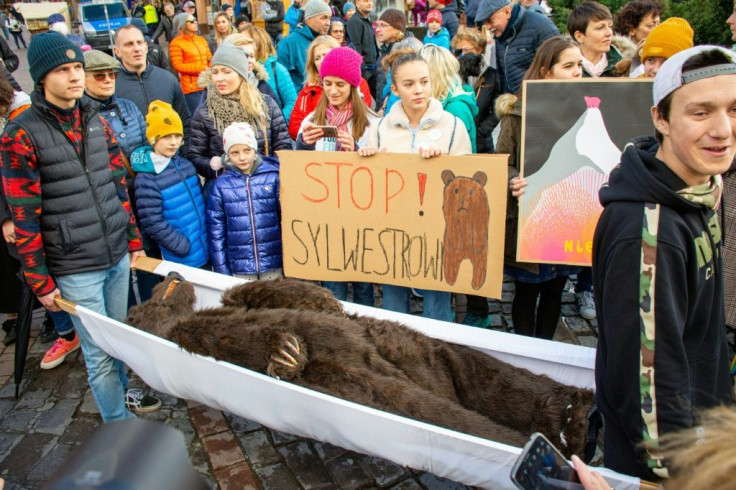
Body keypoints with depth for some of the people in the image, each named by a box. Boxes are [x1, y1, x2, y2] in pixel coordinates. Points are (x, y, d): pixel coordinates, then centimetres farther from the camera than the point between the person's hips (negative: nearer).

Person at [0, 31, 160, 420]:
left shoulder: (96, 121, 7)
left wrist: (134, 241, 13)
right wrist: (40, 282, -8)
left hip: (118, 256, 5)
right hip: (75, 269, -5)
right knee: (99, 353, 5)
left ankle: (122, 391, 43)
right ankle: (119, 425, 22)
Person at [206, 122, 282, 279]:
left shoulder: (273, 177, -3)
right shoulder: (221, 185, -1)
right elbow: (216, 231, 3)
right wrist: (222, 272, 1)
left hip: (274, 267, 0)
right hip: (239, 270, 0)